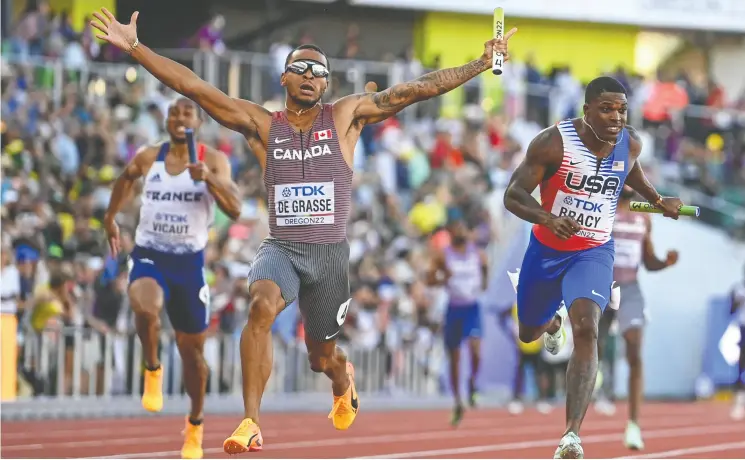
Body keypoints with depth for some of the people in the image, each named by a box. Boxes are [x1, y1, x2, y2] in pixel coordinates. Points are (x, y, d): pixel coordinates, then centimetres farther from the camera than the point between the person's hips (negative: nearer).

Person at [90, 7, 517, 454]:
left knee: (322, 357, 14)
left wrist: (482, 64, -4)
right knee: (262, 305, -33)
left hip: (331, 253, 1)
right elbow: (194, 87, -4)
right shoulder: (262, 124, 2)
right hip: (281, 247, -1)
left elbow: (417, 89, -1)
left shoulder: (346, 116, 2)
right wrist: (135, 48, -11)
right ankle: (251, 425, -31)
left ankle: (343, 379, 55)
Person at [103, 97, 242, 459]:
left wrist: (210, 179, -30)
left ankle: (195, 424, 32)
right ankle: (152, 370, -5)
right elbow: (126, 178, 25)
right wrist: (111, 217, 26)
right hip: (149, 255, 0)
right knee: (145, 307, -35)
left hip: (188, 261, 0)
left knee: (192, 350, 9)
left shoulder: (213, 160, -5)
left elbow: (235, 209, -16)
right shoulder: (148, 157, 1)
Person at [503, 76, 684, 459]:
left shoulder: (630, 144, -9)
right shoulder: (553, 142, -22)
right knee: (528, 333, 21)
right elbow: (513, 195, -23)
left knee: (586, 329, -25)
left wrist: (658, 201, 25)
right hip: (546, 249, 0)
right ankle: (552, 322, 64)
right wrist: (548, 218, -40)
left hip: (594, 253, 0)